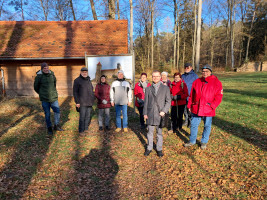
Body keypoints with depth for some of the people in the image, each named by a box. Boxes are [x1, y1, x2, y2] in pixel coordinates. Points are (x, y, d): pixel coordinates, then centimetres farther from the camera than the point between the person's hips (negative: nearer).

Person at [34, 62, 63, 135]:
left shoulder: (52, 74, 3)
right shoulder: (39, 76, -6)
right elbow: (36, 87, 6)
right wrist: (41, 94, 14)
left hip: (54, 97, 3)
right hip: (44, 99, -3)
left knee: (57, 111, -1)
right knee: (47, 114, 5)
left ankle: (56, 126, 18)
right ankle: (49, 128, 20)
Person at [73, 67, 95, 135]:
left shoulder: (89, 80, 16)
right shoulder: (77, 80, -2)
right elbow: (75, 92, -6)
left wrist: (93, 99, 15)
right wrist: (77, 102, -12)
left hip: (89, 102, 6)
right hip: (82, 103, -6)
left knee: (88, 116, 9)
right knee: (82, 117, -5)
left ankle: (86, 129, 20)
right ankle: (81, 131, 6)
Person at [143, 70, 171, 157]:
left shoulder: (165, 88, 4)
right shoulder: (148, 89, 9)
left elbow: (168, 101, 2)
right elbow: (146, 102, 9)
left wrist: (164, 111, -10)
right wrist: (145, 113, 4)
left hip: (160, 114, -1)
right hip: (150, 114, 1)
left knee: (159, 133, 8)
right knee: (150, 132, 9)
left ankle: (159, 149, 23)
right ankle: (149, 148, 25)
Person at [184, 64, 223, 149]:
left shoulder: (216, 83, -2)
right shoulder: (197, 82, 7)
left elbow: (219, 96, -5)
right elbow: (191, 95, 10)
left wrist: (212, 106, -15)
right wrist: (189, 105, 7)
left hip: (208, 110, -2)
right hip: (196, 108, 3)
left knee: (207, 126, 11)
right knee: (193, 124, 10)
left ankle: (204, 142, 29)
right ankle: (192, 141, 28)